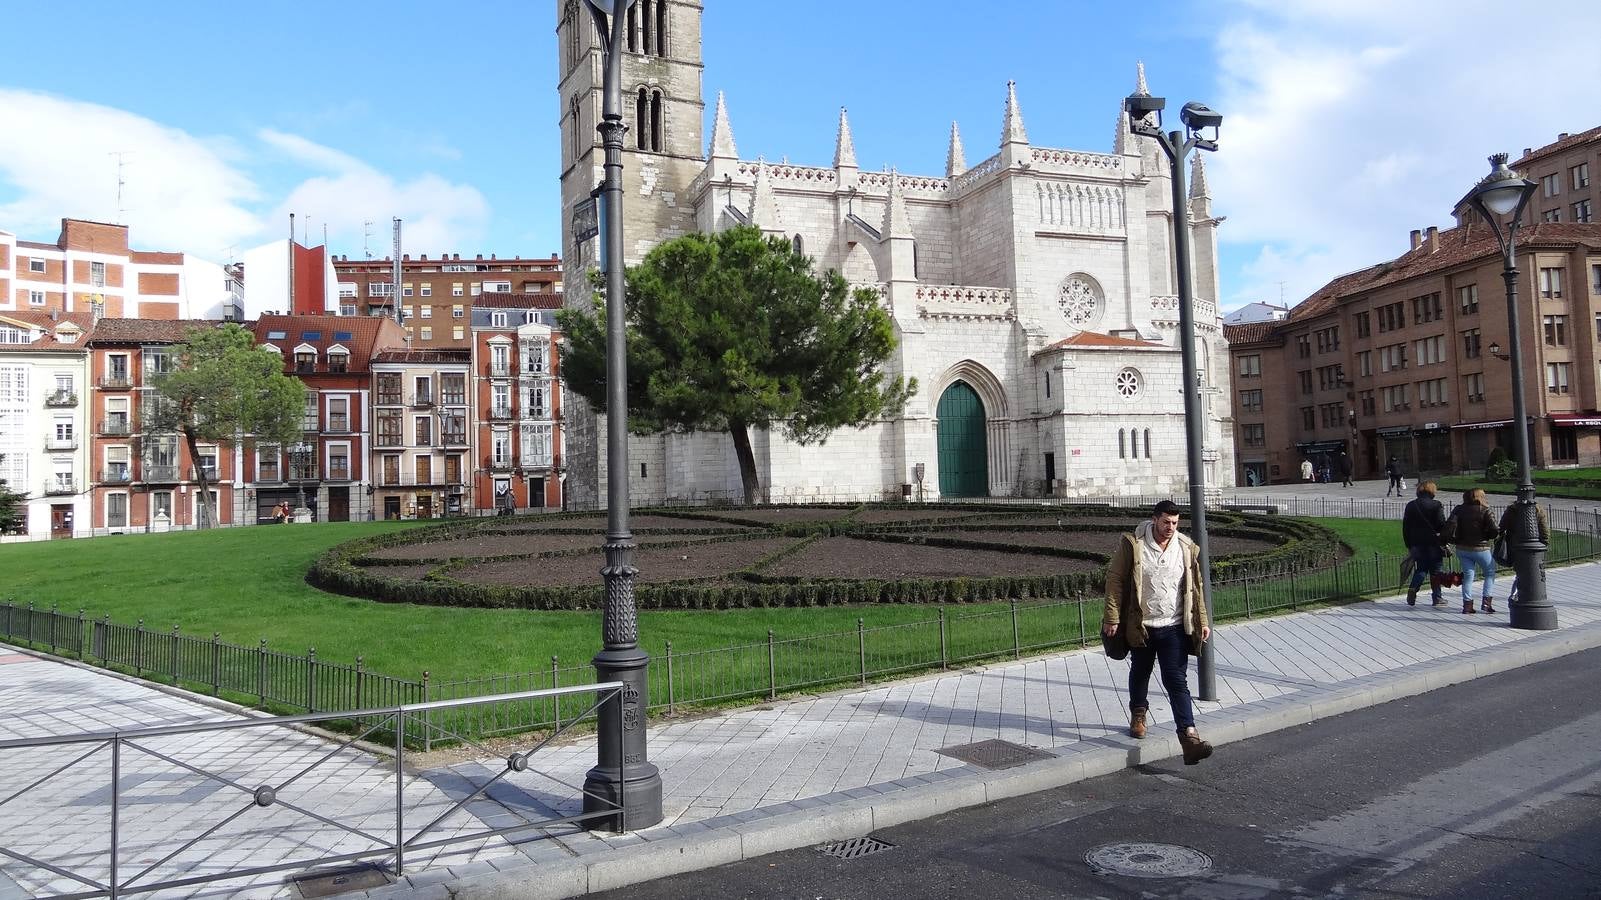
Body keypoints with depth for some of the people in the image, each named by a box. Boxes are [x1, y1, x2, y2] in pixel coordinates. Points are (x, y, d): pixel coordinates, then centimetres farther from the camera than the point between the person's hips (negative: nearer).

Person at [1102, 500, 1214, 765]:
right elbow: (1115, 580, -7)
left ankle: (1189, 738, -12)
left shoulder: (1186, 548, 1)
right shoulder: (1132, 544, -9)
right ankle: (1138, 715, 43)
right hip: (1141, 626, 0)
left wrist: (1202, 621, 5)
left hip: (1174, 628, 0)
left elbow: (1195, 588, 8)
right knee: (1140, 674, 19)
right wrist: (1112, 618, -10)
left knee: (1177, 681, -7)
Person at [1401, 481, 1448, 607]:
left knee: (1421, 568, 12)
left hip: (1416, 544, 3)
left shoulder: (1410, 506, 5)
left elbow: (1405, 527, 7)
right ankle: (1437, 598, 12)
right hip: (1433, 544, -3)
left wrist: (1408, 545, 14)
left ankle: (1412, 589, -10)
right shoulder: (1436, 505, -8)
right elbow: (1441, 525, -11)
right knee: (1435, 570, 7)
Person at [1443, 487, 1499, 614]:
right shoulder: (1484, 511, -10)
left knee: (1468, 575, 10)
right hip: (1480, 548, -4)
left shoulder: (1458, 510, 1)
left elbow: (1450, 525, -8)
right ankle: (1487, 600, 6)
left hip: (1462, 548, 4)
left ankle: (1467, 604, 4)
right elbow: (1494, 530, -15)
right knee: (1490, 573, 16)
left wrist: (1449, 539, 3)